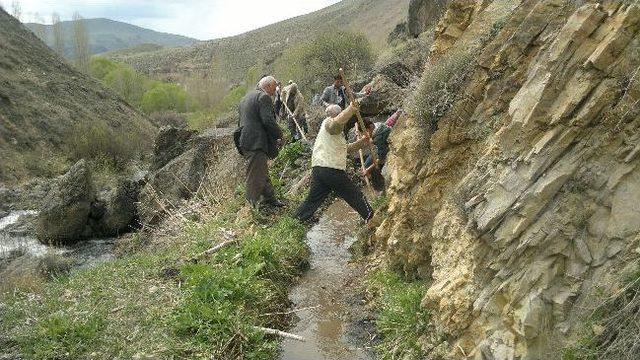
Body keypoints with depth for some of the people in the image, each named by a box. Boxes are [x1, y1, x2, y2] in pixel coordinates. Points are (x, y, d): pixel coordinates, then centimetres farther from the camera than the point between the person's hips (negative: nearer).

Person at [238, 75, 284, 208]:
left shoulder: (245, 98, 21)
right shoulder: (264, 97, -10)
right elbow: (268, 120, -18)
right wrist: (279, 135, -4)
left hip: (245, 141, 11)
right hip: (256, 143, -10)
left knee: (262, 172, 20)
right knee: (256, 176, -5)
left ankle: (270, 198, 29)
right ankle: (253, 205, 0)